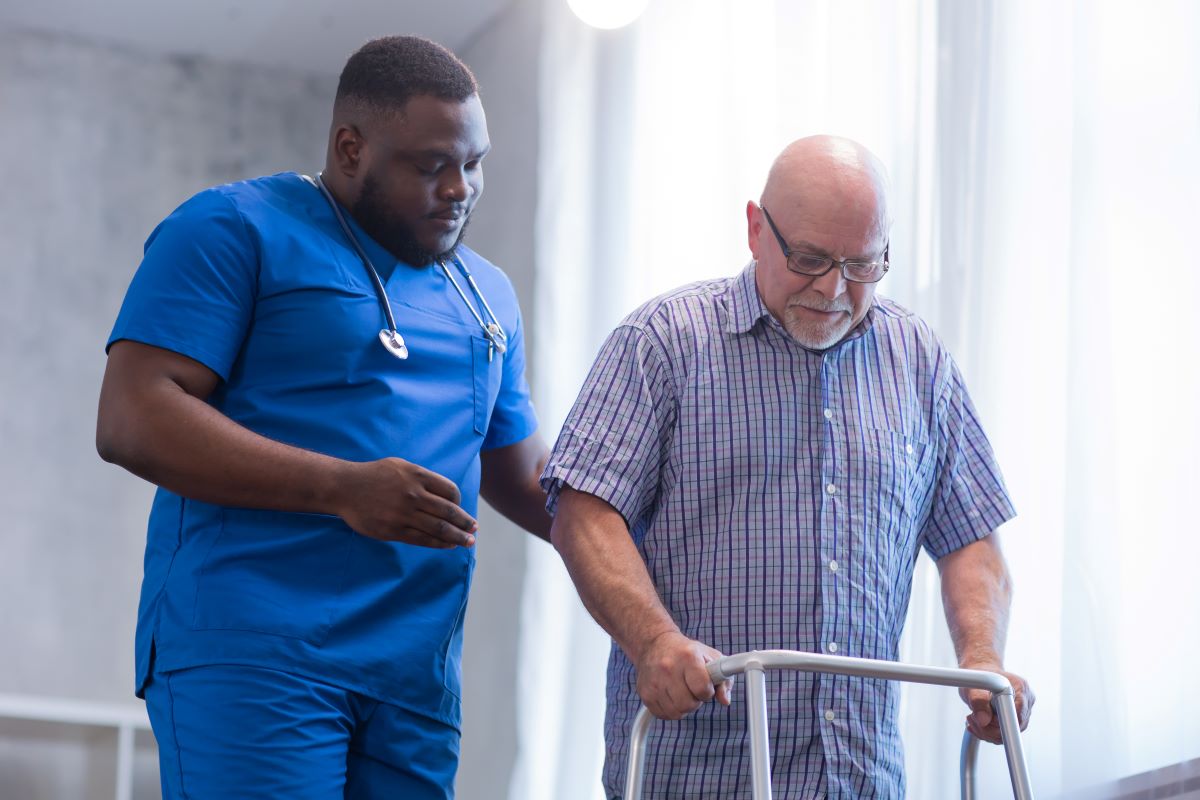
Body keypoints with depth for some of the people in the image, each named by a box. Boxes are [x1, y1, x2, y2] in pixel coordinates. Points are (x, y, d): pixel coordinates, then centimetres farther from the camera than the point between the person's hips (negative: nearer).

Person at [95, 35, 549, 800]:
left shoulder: (487, 293, 23)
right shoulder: (236, 228, 0)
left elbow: (528, 477, 28)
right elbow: (130, 421, -10)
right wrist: (341, 488, -20)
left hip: (418, 678, 6)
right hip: (251, 651, -6)